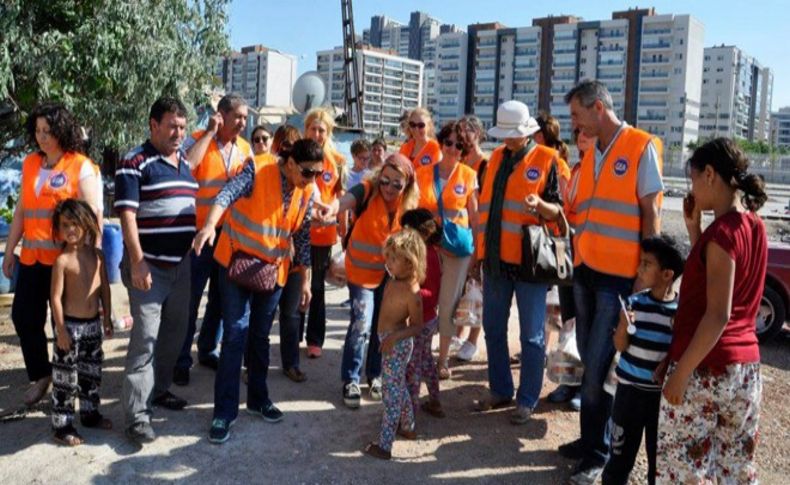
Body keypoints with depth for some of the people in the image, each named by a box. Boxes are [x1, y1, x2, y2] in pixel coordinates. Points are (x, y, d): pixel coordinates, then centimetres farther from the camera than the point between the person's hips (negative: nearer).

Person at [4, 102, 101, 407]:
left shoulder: (81, 167, -7)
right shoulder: (30, 164, 11)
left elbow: (92, 216, -10)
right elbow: (21, 211, 16)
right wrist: (10, 250, 15)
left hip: (65, 259, -6)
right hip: (31, 258, 6)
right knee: (23, 316, 9)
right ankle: (40, 375, 28)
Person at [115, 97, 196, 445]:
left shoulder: (185, 163, 13)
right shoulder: (135, 163, -9)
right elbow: (127, 215, -15)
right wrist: (137, 262, -21)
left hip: (181, 263, 7)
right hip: (149, 264, -7)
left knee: (175, 332, 15)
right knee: (146, 336, -8)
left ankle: (158, 389, 33)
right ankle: (136, 416, -2)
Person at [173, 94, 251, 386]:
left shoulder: (245, 148, 8)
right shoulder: (197, 139, -8)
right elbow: (185, 167, -28)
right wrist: (210, 132, -20)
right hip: (199, 233, -5)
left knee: (220, 298, 16)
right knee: (190, 299, 3)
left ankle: (208, 350, 32)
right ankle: (182, 360, 14)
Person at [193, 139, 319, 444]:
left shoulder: (308, 195, 1)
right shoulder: (257, 173, -14)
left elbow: (302, 238, 7)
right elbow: (228, 194, -29)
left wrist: (306, 281, 8)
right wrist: (210, 224, -48)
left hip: (273, 271, 5)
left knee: (260, 336, 14)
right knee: (235, 334, -8)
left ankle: (258, 398, 30)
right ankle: (224, 411, 1)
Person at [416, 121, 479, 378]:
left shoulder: (469, 175, 0)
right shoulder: (423, 173, 2)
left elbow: (474, 214, 4)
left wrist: (478, 246, 3)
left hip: (458, 244, -1)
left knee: (448, 304, 5)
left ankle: (443, 359, 18)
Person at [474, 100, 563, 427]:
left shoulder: (546, 160, -4)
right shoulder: (497, 158, 12)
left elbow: (558, 210, -5)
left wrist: (540, 204, -27)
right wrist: (479, 249, 15)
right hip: (495, 258, 6)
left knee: (531, 336, 3)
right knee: (493, 329, 13)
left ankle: (527, 400, 15)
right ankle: (500, 391, 28)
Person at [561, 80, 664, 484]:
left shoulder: (641, 147, -8)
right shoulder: (590, 154, 13)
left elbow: (650, 213, -10)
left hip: (619, 275, -7)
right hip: (585, 270, 7)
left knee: (599, 365, -2)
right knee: (590, 360, 14)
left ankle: (597, 450, 12)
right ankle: (592, 436, 28)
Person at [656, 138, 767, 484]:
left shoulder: (722, 231, -19)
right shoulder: (753, 224, 6)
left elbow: (717, 316, -22)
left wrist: (681, 372, -18)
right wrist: (694, 228, 7)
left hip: (705, 369, -8)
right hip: (745, 365, 8)